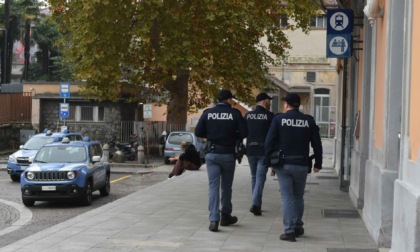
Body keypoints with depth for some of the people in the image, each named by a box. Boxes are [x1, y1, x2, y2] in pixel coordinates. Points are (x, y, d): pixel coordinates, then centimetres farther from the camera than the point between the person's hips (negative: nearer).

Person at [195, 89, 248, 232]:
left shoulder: (207, 113, 0)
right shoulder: (235, 113, -5)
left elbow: (198, 132, -2)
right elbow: (244, 133, -9)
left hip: (211, 154, 1)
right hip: (228, 154, -1)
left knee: (213, 186, 1)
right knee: (226, 186, 15)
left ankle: (214, 220, -10)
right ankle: (225, 216, 27)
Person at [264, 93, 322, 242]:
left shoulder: (279, 119, -4)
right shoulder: (309, 121, 2)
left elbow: (269, 142, -7)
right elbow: (317, 144, 4)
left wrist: (268, 162, 0)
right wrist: (318, 163, 11)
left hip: (283, 164, -2)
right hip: (301, 164, 2)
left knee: (287, 197, 1)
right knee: (298, 197, 18)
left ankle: (289, 231, -4)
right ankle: (298, 227, 24)